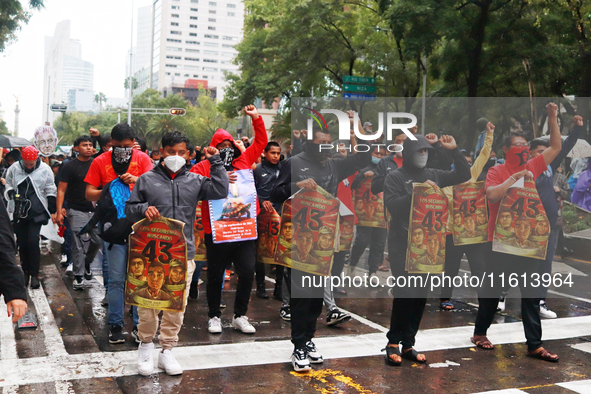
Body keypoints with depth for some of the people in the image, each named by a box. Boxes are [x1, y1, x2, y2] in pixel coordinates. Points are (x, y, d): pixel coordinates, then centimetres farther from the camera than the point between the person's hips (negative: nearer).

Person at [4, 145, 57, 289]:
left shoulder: (45, 169, -2)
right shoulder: (14, 169, 1)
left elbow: (50, 191, 4)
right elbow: (7, 187, 12)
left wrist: (52, 211, 3)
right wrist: (12, 193, -11)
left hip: (37, 213, -2)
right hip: (19, 213, 3)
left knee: (33, 242, -11)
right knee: (22, 243, 7)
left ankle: (34, 274, 0)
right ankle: (26, 272, 22)